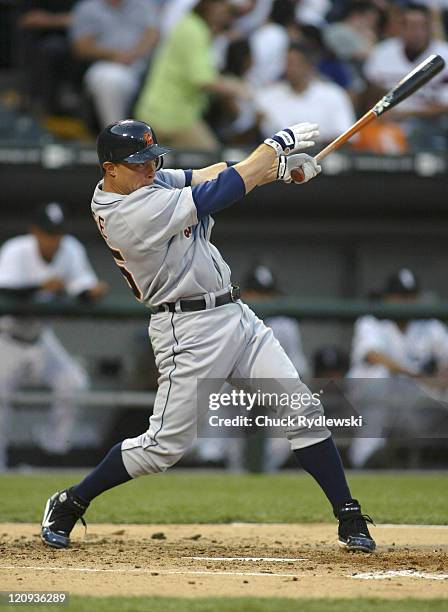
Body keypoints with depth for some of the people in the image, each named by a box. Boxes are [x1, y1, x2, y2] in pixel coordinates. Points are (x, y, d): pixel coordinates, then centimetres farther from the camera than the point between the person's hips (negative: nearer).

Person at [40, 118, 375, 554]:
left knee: (301, 409, 2)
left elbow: (206, 176, 3)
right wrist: (276, 144, -9)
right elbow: (219, 192, -20)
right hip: (190, 332, -9)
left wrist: (281, 166, -12)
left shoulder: (144, 181, 6)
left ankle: (349, 517, 5)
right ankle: (70, 504, 15)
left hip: (235, 315, 9)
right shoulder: (133, 211, -22)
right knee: (165, 445, -4)